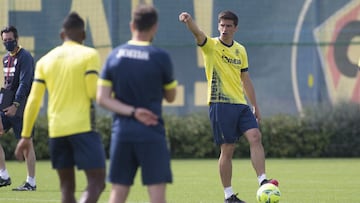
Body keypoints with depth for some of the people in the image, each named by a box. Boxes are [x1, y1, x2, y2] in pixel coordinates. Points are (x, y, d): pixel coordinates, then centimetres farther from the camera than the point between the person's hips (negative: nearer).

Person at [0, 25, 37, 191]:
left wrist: (15, 105, -24)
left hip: (21, 106, -8)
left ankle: (31, 182, 0)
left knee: (27, 143, -4)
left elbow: (24, 83, -18)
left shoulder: (24, 57, -10)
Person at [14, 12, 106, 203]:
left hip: (56, 130, 5)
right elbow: (93, 92, -9)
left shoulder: (45, 60, 11)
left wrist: (25, 136, 10)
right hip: (83, 127, -5)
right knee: (96, 182, -4)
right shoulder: (89, 55, -2)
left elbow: (33, 101, 7)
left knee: (67, 187, 11)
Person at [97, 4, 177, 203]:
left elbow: (102, 98, -1)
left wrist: (131, 111, -9)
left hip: (122, 132, 4)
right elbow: (171, 96, 6)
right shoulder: (160, 57, -6)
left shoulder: (114, 55, 5)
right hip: (151, 134, -4)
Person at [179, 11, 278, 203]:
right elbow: (197, 33, -22)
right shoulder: (210, 45, -1)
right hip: (220, 104, -5)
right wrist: (188, 20, -44)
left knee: (255, 137, -13)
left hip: (241, 104, 5)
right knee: (227, 149, -4)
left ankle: (262, 181, -14)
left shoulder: (240, 50, 14)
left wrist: (255, 106, 20)